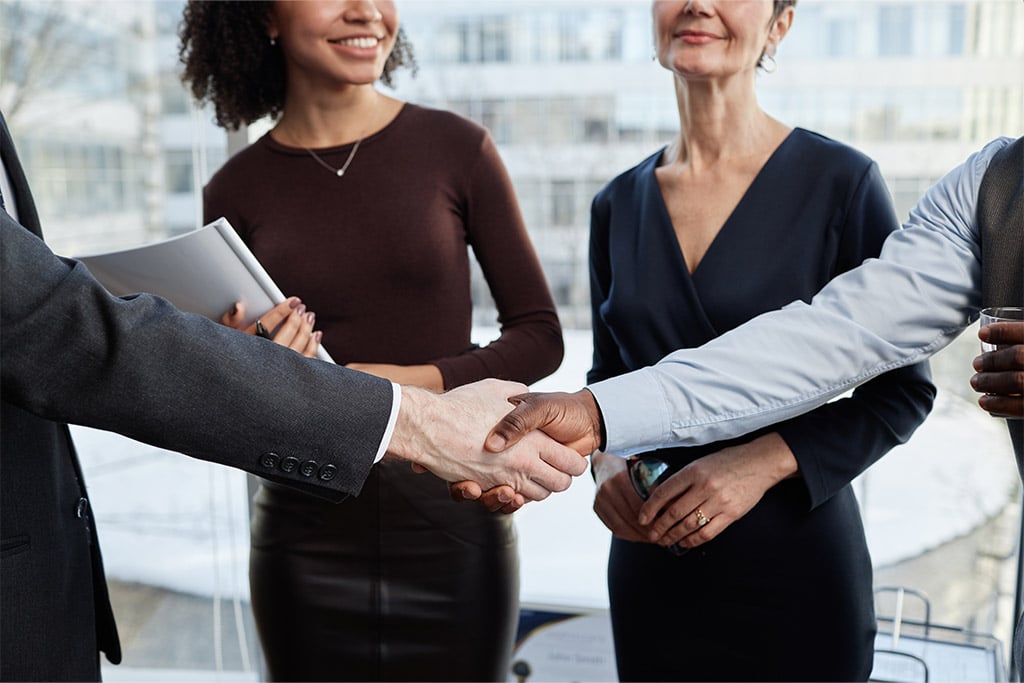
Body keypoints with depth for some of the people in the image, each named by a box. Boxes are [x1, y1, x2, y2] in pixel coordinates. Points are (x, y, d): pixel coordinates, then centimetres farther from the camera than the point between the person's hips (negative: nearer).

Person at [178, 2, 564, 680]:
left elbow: (540, 335, 0)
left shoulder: (457, 148, -4)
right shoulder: (236, 191, 1)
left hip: (453, 524, -1)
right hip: (307, 540, 1)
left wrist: (422, 381, -15)